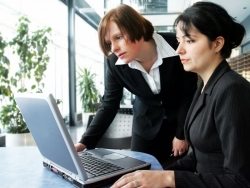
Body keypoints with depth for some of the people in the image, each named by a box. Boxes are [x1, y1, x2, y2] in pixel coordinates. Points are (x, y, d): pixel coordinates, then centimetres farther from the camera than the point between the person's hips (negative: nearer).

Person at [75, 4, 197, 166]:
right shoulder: (115, 63, -20)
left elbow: (189, 95, -16)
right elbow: (109, 105, -15)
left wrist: (182, 134, -11)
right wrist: (85, 142, -26)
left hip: (182, 119, -1)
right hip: (146, 123, 2)